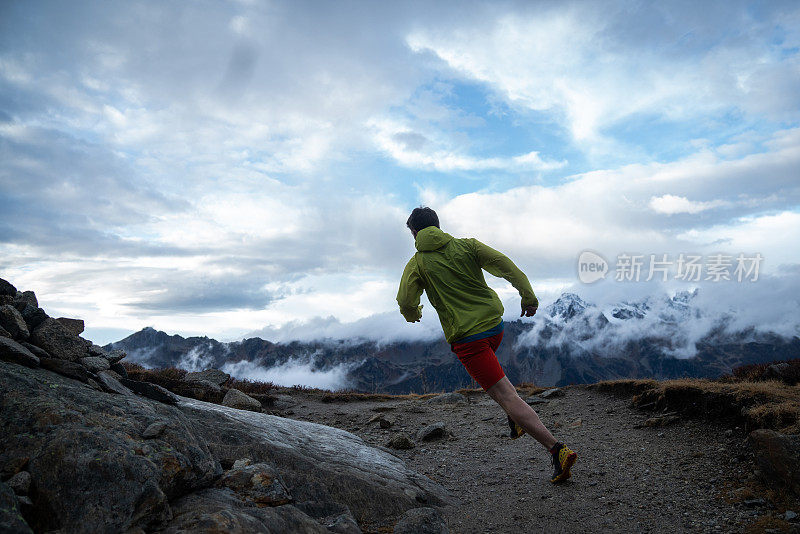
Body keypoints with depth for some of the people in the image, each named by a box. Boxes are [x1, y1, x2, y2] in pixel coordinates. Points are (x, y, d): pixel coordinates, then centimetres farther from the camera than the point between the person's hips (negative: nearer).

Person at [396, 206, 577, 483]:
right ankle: (517, 418, 27)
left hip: (467, 337, -6)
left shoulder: (417, 263, -1)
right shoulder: (466, 245, 6)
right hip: (494, 325, 6)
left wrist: (413, 314, 15)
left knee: (505, 395, -7)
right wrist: (528, 296, 2)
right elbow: (505, 265, -1)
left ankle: (558, 450, -14)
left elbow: (405, 302, -8)